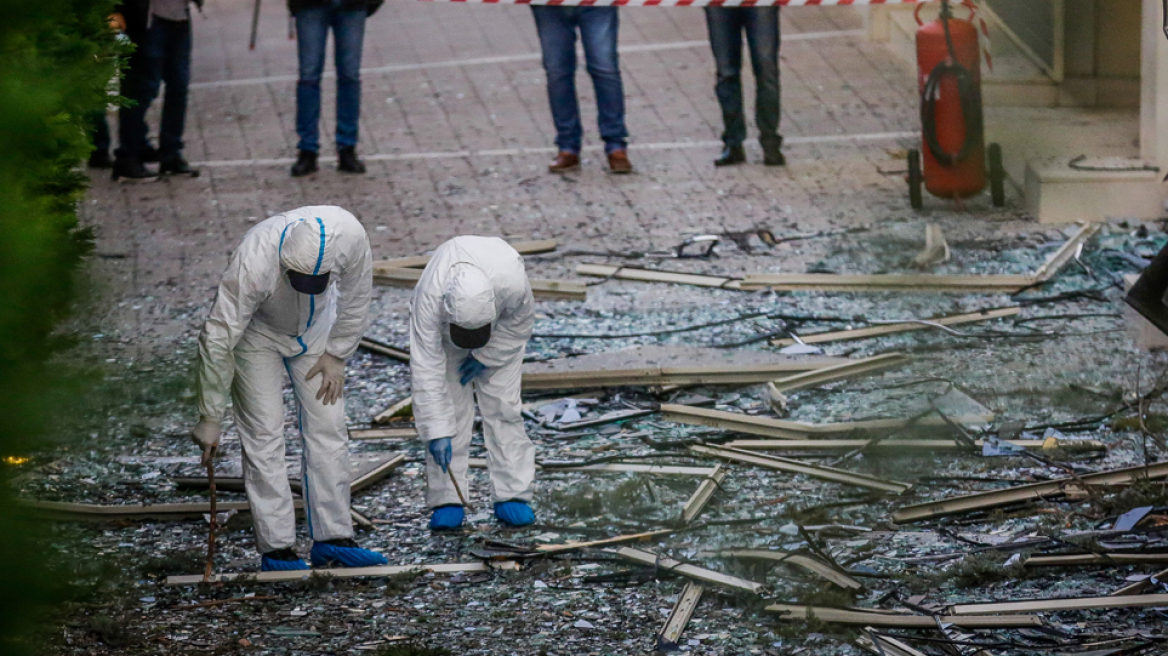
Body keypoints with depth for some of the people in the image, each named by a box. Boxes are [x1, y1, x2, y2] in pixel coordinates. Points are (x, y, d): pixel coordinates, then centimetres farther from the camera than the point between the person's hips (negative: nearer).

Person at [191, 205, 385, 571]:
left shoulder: (352, 239, -33)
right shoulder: (254, 263, -41)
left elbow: (355, 300, -9)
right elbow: (218, 340, -34)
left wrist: (336, 354, -6)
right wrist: (210, 418, -30)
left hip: (315, 328, 4)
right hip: (256, 332, -4)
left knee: (328, 428, 0)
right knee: (264, 435, -10)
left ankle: (333, 539, 5)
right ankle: (276, 549, -7)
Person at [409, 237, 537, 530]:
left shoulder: (512, 282, -43)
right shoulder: (429, 297, -43)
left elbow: (521, 320, -16)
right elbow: (426, 369, -37)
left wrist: (486, 357, -16)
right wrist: (437, 432, -37)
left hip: (502, 332, 1)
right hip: (442, 333, -1)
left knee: (502, 404, -7)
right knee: (451, 405, -10)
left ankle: (512, 495, -1)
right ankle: (446, 500, -4)